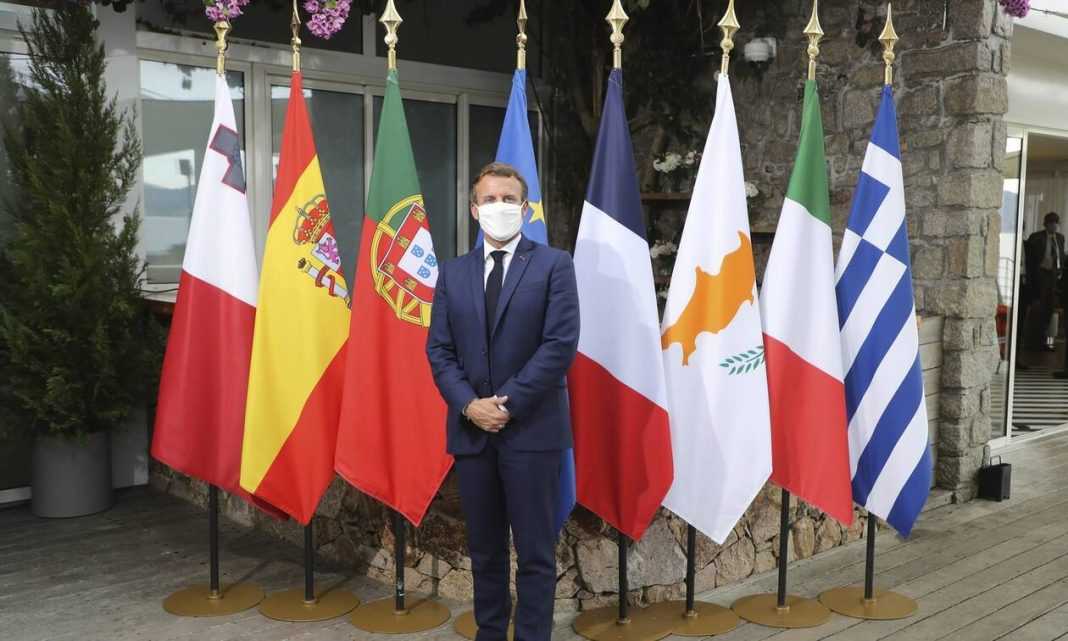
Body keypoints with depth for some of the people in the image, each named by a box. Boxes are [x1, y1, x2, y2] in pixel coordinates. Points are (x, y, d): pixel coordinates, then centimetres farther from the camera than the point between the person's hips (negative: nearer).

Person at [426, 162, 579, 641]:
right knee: (484, 550, 14)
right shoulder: (453, 272, 11)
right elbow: (439, 350, 7)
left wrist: (509, 403, -14)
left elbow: (561, 345, -10)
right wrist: (468, 405, -9)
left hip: (531, 429, -4)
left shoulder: (553, 265, -1)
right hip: (471, 429, 4)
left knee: (535, 552, 4)